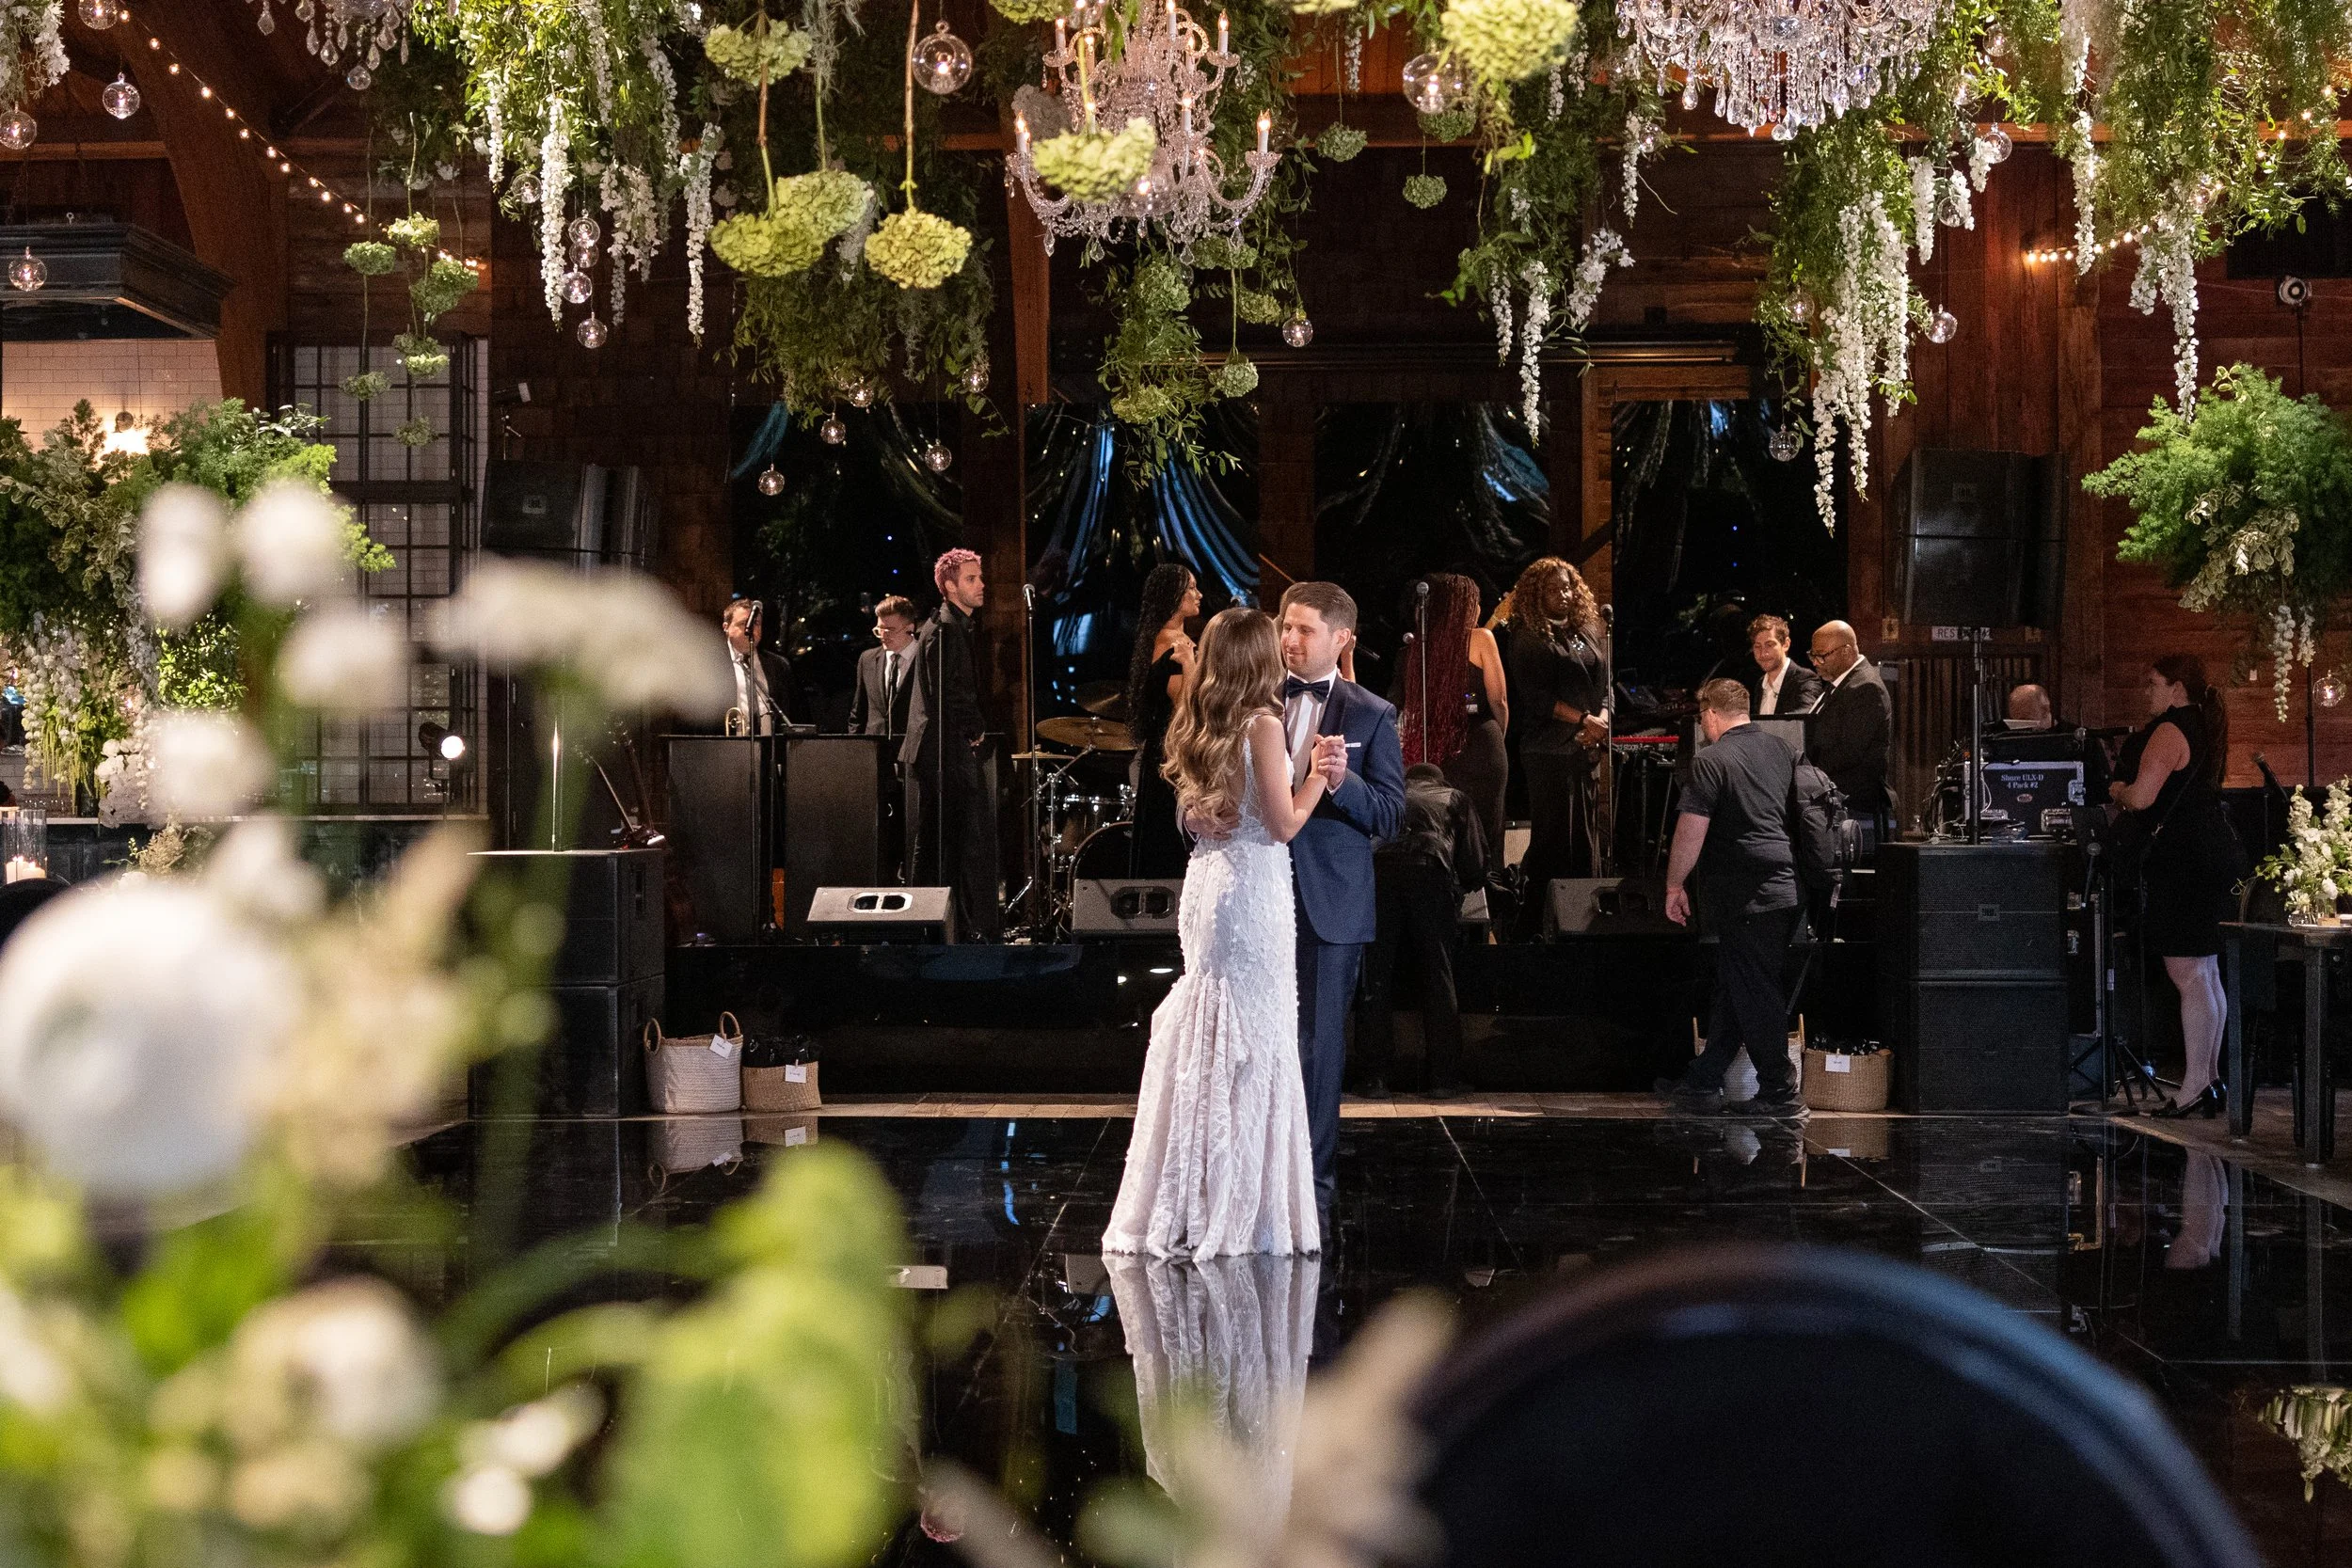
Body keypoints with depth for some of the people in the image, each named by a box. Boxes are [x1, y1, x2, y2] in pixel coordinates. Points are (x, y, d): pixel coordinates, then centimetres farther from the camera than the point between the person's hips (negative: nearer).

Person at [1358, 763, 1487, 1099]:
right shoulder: (1454, 799, 27)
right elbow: (1476, 869, 18)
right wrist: (1458, 888, 37)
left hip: (1379, 871, 1)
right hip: (1431, 872, -1)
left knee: (1376, 980, 7)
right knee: (1438, 980, 5)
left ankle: (1376, 1077, 5)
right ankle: (1444, 1078, 4)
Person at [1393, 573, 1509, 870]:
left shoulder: (1417, 646, 5)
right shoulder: (1480, 639, -4)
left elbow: (1398, 703, 5)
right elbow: (1499, 701, -5)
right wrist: (1499, 735, 12)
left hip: (1433, 752, 4)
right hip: (1478, 745, -4)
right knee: (1482, 841, -1)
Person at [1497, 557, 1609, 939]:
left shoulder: (1588, 632, 16)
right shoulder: (1527, 636, -2)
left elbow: (1604, 685, 15)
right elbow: (1534, 695, -9)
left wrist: (1601, 721, -5)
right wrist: (1584, 719, -14)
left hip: (1586, 747, 6)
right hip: (1548, 749, -6)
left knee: (1586, 833, 6)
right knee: (1552, 836, -7)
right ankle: (1534, 921, -2)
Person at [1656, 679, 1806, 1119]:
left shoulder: (1711, 761, -10)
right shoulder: (1782, 750, 12)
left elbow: (1691, 831, -13)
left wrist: (1675, 886, -2)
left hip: (1748, 896, -8)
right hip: (1789, 887, 8)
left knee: (1753, 993, 0)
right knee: (1732, 988, 13)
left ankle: (1779, 1094, 4)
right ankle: (1701, 1084, 19)